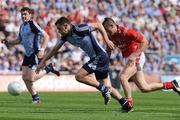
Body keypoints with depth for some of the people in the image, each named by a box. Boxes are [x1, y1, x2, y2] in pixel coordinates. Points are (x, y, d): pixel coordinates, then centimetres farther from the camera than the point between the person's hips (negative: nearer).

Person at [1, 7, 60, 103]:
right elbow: (20, 40, 26)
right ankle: (36, 98, 13)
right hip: (27, 55, 8)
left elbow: (46, 36, -18)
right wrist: (9, 42, 10)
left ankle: (48, 69, 9)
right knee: (24, 77, 2)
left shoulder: (32, 25, -15)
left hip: (35, 54, -8)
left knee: (30, 78, -12)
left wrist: (42, 50, -27)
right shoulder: (22, 26, 12)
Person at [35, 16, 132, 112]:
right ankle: (125, 104, 12)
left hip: (100, 56, -9)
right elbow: (55, 49, 14)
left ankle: (104, 89, -9)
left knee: (79, 76, -13)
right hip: (95, 58, 9)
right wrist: (42, 62, 14)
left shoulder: (79, 29, -19)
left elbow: (98, 25, -11)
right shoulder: (65, 36, 6)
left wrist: (106, 40, -14)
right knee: (106, 87, 10)